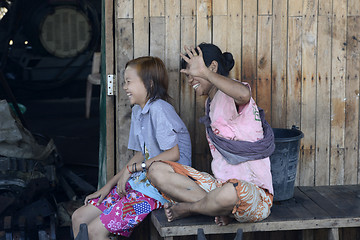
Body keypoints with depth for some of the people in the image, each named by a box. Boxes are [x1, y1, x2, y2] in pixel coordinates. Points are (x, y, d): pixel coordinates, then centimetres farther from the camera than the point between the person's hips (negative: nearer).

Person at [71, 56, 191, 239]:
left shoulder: (159, 109, -15)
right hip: (142, 180, 10)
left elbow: (173, 154, -21)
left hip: (162, 187, -10)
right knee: (79, 218, 7)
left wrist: (132, 168, -15)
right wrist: (109, 185, 12)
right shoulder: (137, 111, 15)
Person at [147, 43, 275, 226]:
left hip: (253, 192, -8)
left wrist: (204, 72, -32)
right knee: (157, 170, -6)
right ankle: (223, 209, -15)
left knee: (230, 193, -45)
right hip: (220, 184, 9)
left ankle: (187, 208, -12)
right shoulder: (211, 102, 18)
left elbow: (244, 94, -39)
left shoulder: (229, 95, -10)